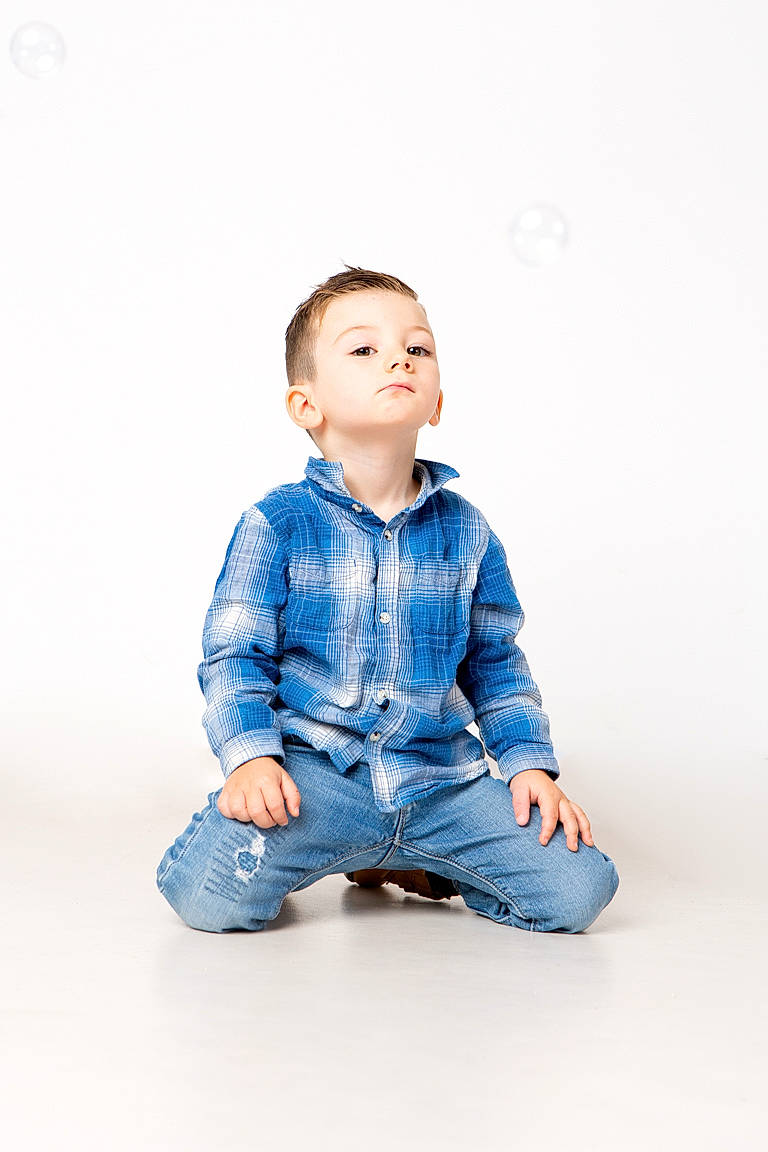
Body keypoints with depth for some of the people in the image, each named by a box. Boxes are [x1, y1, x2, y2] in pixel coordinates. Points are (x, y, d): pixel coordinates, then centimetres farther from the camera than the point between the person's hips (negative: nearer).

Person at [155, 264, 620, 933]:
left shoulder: (465, 532, 5)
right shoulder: (277, 525, -6)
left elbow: (496, 663, 14)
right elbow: (235, 657, -3)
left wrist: (530, 763, 5)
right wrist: (251, 756, -17)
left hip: (441, 778, 4)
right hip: (313, 772, -3)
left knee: (578, 889, -10)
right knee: (206, 893, -27)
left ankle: (410, 866, 14)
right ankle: (287, 861, 10)